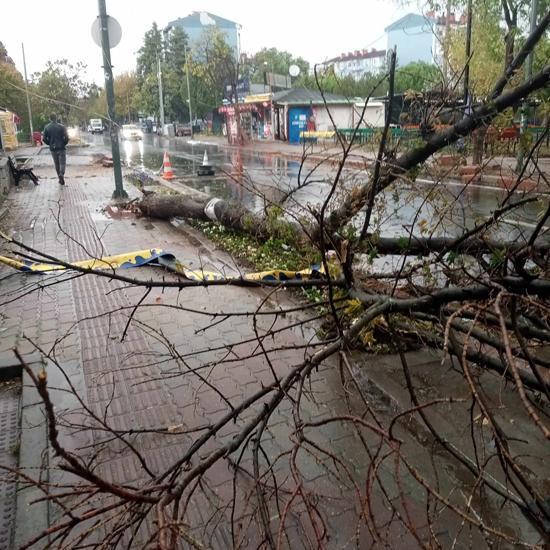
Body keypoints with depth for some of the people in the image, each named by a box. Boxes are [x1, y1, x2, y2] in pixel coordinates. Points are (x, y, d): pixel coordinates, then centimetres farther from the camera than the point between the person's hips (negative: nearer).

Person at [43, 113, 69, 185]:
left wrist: (50, 144, 16)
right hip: (61, 148, -3)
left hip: (53, 149, 3)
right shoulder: (61, 127, -8)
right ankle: (61, 174, -28)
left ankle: (60, 179, 16)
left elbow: (44, 139, 0)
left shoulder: (47, 127, 0)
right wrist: (64, 143, 7)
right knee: (62, 162, 0)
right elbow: (66, 138, -12)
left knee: (56, 164, 14)